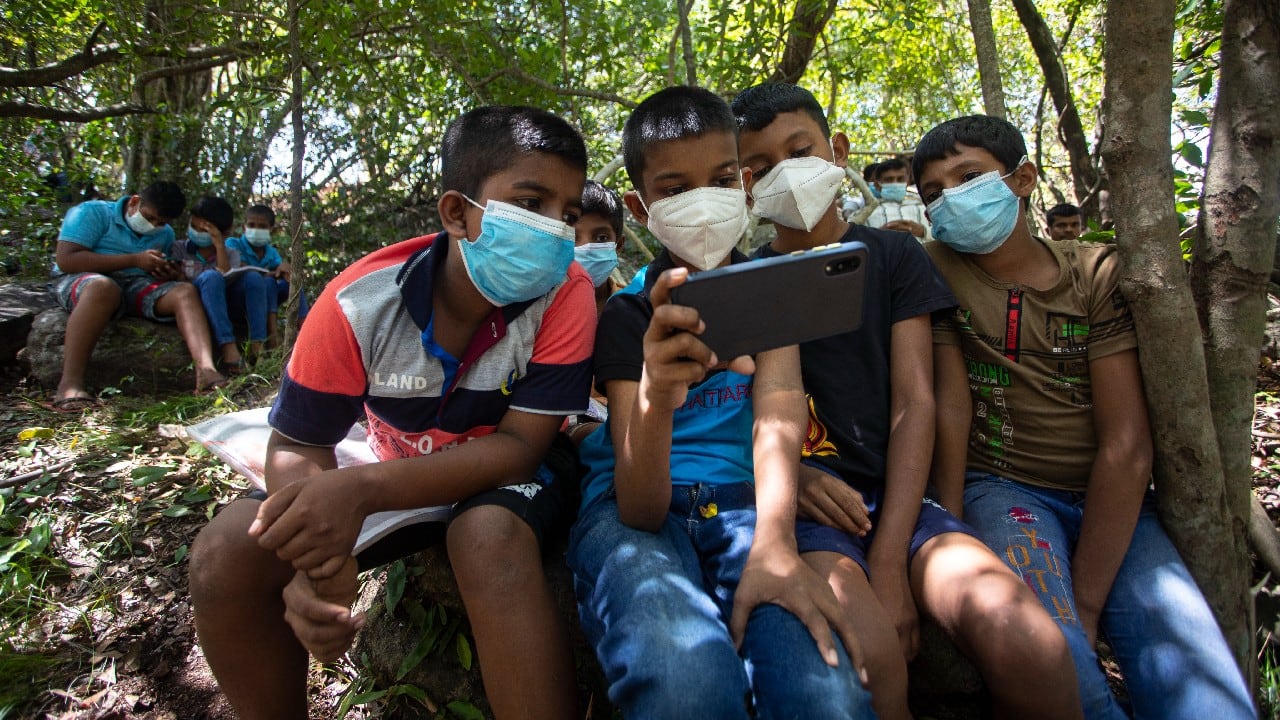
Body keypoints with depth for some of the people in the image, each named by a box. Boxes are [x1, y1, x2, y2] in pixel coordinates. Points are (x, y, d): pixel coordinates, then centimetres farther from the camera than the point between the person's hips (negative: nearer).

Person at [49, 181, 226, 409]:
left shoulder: (165, 234, 18)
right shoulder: (92, 212, -1)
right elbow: (66, 259, -12)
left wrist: (169, 276, -6)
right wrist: (134, 260, -14)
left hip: (138, 287, 5)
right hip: (80, 280, -5)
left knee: (185, 291, -21)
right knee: (103, 287, -40)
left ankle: (206, 370, -44)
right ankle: (69, 385, -43)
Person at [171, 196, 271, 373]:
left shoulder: (231, 254, 7)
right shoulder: (179, 249, 6)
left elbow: (227, 279, -14)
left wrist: (219, 246, -19)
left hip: (225, 303, 2)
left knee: (253, 277, -21)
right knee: (210, 276, -31)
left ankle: (257, 346, -31)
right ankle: (228, 349, -45)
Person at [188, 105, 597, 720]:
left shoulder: (565, 293, -24)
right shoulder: (359, 302, -19)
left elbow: (519, 448, -25)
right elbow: (298, 446, -10)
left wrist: (360, 490, -37)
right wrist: (307, 559, -31)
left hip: (507, 482, -2)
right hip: (392, 475, 3)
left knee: (488, 537, -37)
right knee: (225, 552, -15)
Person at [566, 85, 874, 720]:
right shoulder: (626, 314, 1)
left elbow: (778, 409, -7)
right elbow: (640, 513, -10)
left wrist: (774, 541, -27)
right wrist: (656, 396, -32)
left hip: (744, 502, 2)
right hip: (637, 514, -1)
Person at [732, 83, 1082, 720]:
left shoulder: (895, 256, 11)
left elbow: (913, 404, 0)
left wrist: (890, 560, -11)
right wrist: (789, 475, -18)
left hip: (897, 495, 2)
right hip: (800, 500, -1)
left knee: (1026, 646, -26)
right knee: (865, 656, -32)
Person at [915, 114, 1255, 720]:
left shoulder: (1097, 275, -1)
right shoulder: (938, 272, 1)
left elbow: (1127, 446, -9)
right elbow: (951, 406, -6)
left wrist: (1085, 603, -16)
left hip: (1110, 501, 1)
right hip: (1002, 491, -1)